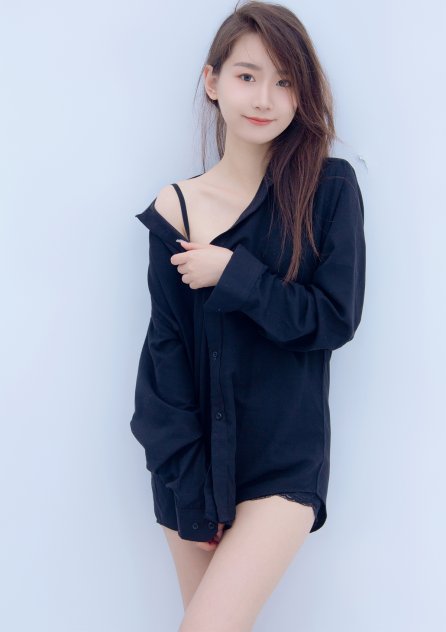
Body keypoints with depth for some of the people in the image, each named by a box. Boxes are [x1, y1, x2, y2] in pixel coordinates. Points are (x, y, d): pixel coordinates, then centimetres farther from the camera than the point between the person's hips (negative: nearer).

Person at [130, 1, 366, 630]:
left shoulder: (330, 188, -5)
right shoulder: (175, 208, -2)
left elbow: (336, 320, -7)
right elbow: (166, 350, -2)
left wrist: (233, 274, -16)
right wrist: (189, 491, -8)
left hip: (285, 464, -2)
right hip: (196, 459, 2)